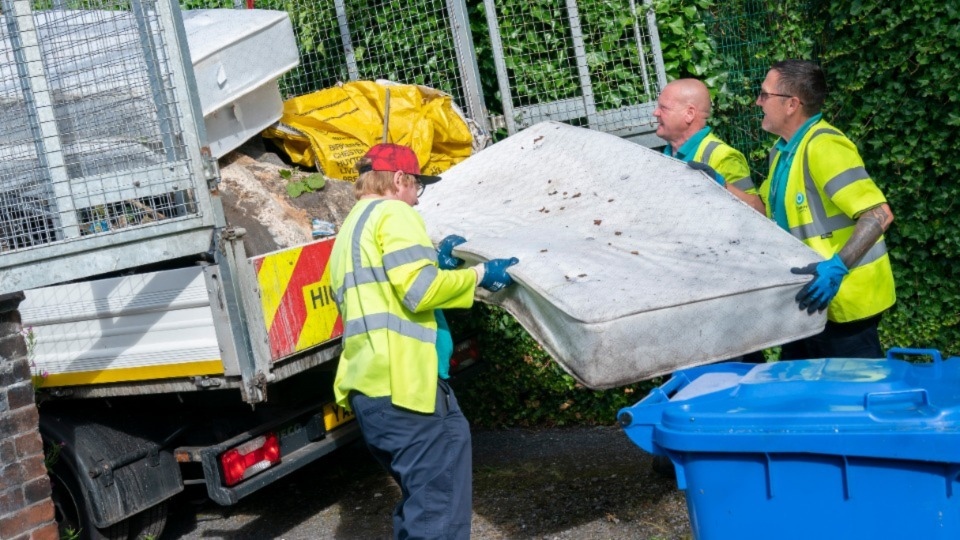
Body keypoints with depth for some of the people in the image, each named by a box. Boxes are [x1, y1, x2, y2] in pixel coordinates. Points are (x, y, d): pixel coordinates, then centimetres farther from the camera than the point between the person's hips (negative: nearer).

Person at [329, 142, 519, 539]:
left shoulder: (349, 231, 28)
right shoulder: (393, 212, -2)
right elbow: (420, 291, -15)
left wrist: (434, 261, 31)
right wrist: (479, 274, -3)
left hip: (368, 386, 10)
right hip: (402, 381, -10)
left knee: (421, 496, 19)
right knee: (439, 506, -8)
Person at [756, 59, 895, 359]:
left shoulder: (822, 146, -21)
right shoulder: (783, 150, 10)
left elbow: (879, 215, -29)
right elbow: (765, 209, 23)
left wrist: (837, 268, -38)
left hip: (843, 300, -10)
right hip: (813, 299, 10)